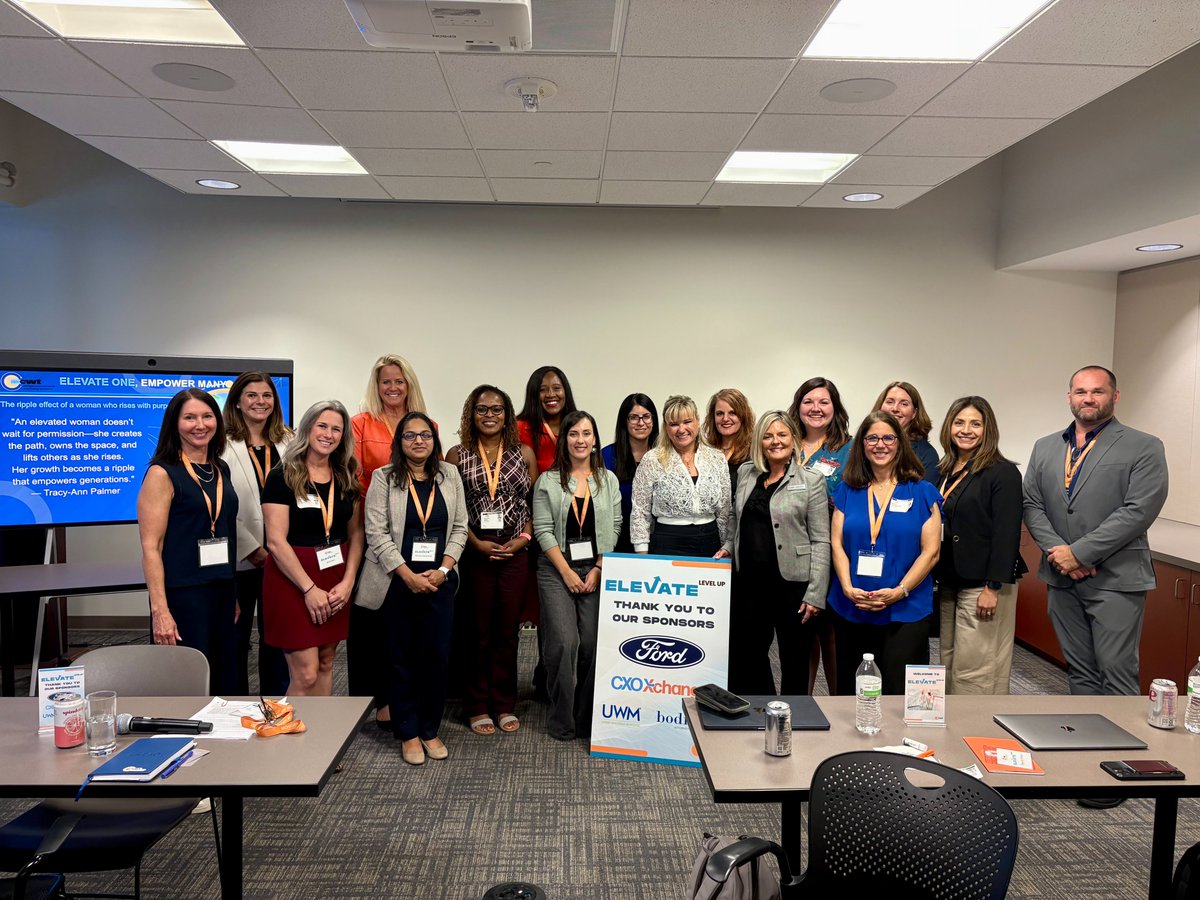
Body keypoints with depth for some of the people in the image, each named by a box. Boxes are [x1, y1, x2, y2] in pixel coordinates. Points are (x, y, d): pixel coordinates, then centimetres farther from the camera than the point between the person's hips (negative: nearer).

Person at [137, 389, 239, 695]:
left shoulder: (221, 470, 11)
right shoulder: (162, 474, -8)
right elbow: (150, 547, -12)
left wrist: (234, 595, 14)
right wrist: (159, 610, -19)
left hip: (222, 592, 6)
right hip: (182, 594, -6)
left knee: (225, 684, 12)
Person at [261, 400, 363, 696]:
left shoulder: (346, 479, 9)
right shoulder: (282, 477, -7)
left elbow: (356, 534, 9)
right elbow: (276, 541, -12)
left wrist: (348, 582, -4)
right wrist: (310, 588, -15)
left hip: (336, 581, 5)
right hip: (293, 580, -5)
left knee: (325, 664, 10)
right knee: (305, 674, -6)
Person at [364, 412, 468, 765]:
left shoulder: (449, 475, 7)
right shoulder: (384, 478, -2)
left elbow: (459, 527, 6)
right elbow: (377, 534, -8)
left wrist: (443, 570, -7)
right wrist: (409, 576, -13)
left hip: (439, 581, 2)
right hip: (398, 582, -2)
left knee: (437, 655, 4)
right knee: (402, 656, 6)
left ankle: (430, 730, 19)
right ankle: (408, 733, 18)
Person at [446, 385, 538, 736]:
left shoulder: (524, 454, 7)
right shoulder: (457, 455, 3)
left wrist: (523, 538, -7)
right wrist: (476, 543, -10)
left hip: (515, 552, 1)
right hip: (474, 552, -1)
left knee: (507, 630, 7)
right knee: (478, 631, 4)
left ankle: (504, 704, 19)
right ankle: (477, 706, 17)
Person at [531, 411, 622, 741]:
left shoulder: (608, 480, 8)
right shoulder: (547, 482, 2)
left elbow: (614, 528, 5)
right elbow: (543, 530, -3)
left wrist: (598, 570, -5)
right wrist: (566, 572, -9)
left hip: (597, 571, 2)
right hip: (557, 571, -1)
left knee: (593, 644, -1)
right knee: (563, 643, -9)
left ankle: (588, 720, 14)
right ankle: (562, 722, 6)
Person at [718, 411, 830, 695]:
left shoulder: (811, 480, -5)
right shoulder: (745, 473, 9)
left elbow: (820, 541, -8)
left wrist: (815, 594, -12)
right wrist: (727, 548, 4)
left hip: (793, 583, -4)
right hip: (749, 581, 4)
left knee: (794, 661, 8)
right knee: (746, 656, 12)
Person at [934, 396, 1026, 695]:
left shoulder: (1002, 473, -9)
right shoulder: (945, 471, 11)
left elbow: (1007, 534, -13)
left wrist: (993, 587, -17)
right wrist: (935, 579, 11)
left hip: (983, 585, -7)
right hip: (949, 584, 7)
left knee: (975, 671, -4)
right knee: (949, 667, 12)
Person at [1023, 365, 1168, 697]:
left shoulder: (1144, 447, -3)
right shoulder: (1045, 447, 11)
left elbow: (1139, 511, -13)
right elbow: (1032, 505, 7)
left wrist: (1079, 552, -15)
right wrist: (1058, 552, -9)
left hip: (1116, 580, -4)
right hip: (1061, 578, 4)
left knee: (1117, 672, -1)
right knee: (1079, 672, 14)